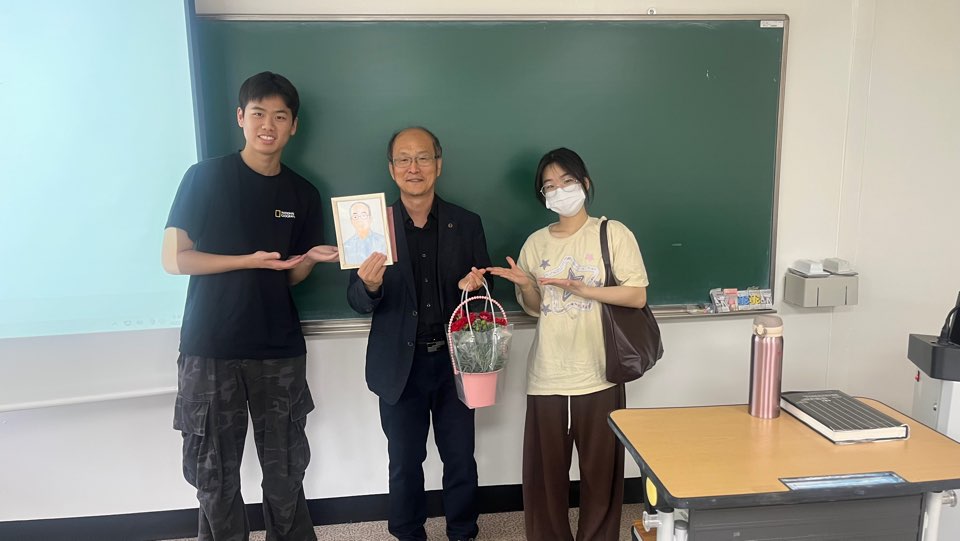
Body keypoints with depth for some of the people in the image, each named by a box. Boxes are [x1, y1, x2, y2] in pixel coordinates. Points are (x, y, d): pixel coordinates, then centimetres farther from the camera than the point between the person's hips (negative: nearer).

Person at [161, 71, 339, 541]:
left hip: (280, 351, 3)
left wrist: (311, 258, -10)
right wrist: (250, 260, -15)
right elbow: (173, 258, -6)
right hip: (209, 350, -2)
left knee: (285, 471, 11)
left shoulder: (303, 195, 7)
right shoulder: (205, 177, -3)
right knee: (215, 475, 9)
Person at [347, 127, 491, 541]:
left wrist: (473, 286, -18)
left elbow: (484, 291, 5)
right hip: (400, 365, 0)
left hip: (453, 360, 1)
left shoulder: (467, 224, -1)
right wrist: (370, 285, -26)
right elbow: (358, 302, -4)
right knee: (404, 463, 16)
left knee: (461, 460, 14)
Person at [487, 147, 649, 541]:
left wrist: (579, 287, -18)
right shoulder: (536, 242, 8)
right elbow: (535, 309, 12)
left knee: (600, 471, 10)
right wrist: (524, 285, -9)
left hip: (598, 375, -2)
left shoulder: (613, 233, -2)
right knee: (544, 472, 9)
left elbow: (637, 296, -8)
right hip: (547, 376, 3)